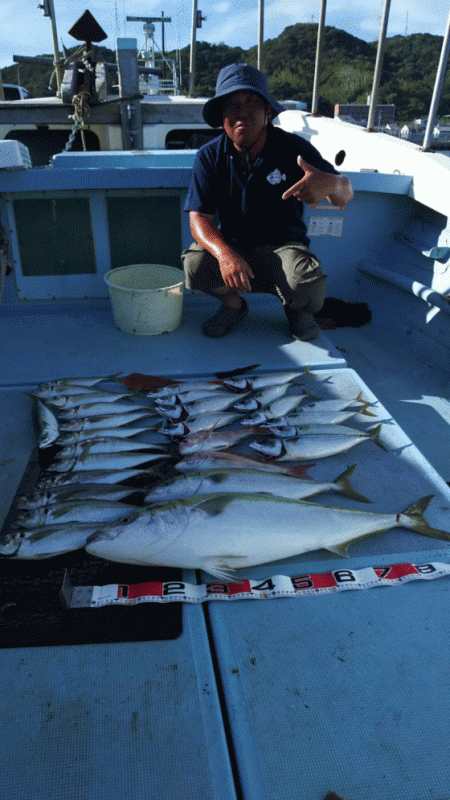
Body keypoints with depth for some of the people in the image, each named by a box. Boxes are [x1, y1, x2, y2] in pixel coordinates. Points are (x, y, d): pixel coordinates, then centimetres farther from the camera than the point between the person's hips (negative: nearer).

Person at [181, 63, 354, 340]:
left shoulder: (293, 148, -10)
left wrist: (331, 185, -42)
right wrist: (224, 253, -38)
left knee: (310, 288, -32)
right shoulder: (210, 156, -7)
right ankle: (233, 304, 6)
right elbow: (199, 217, -14)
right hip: (231, 247, 2)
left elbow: (346, 194, -13)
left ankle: (297, 310, 9)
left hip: (283, 247, -1)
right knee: (194, 264, -28)